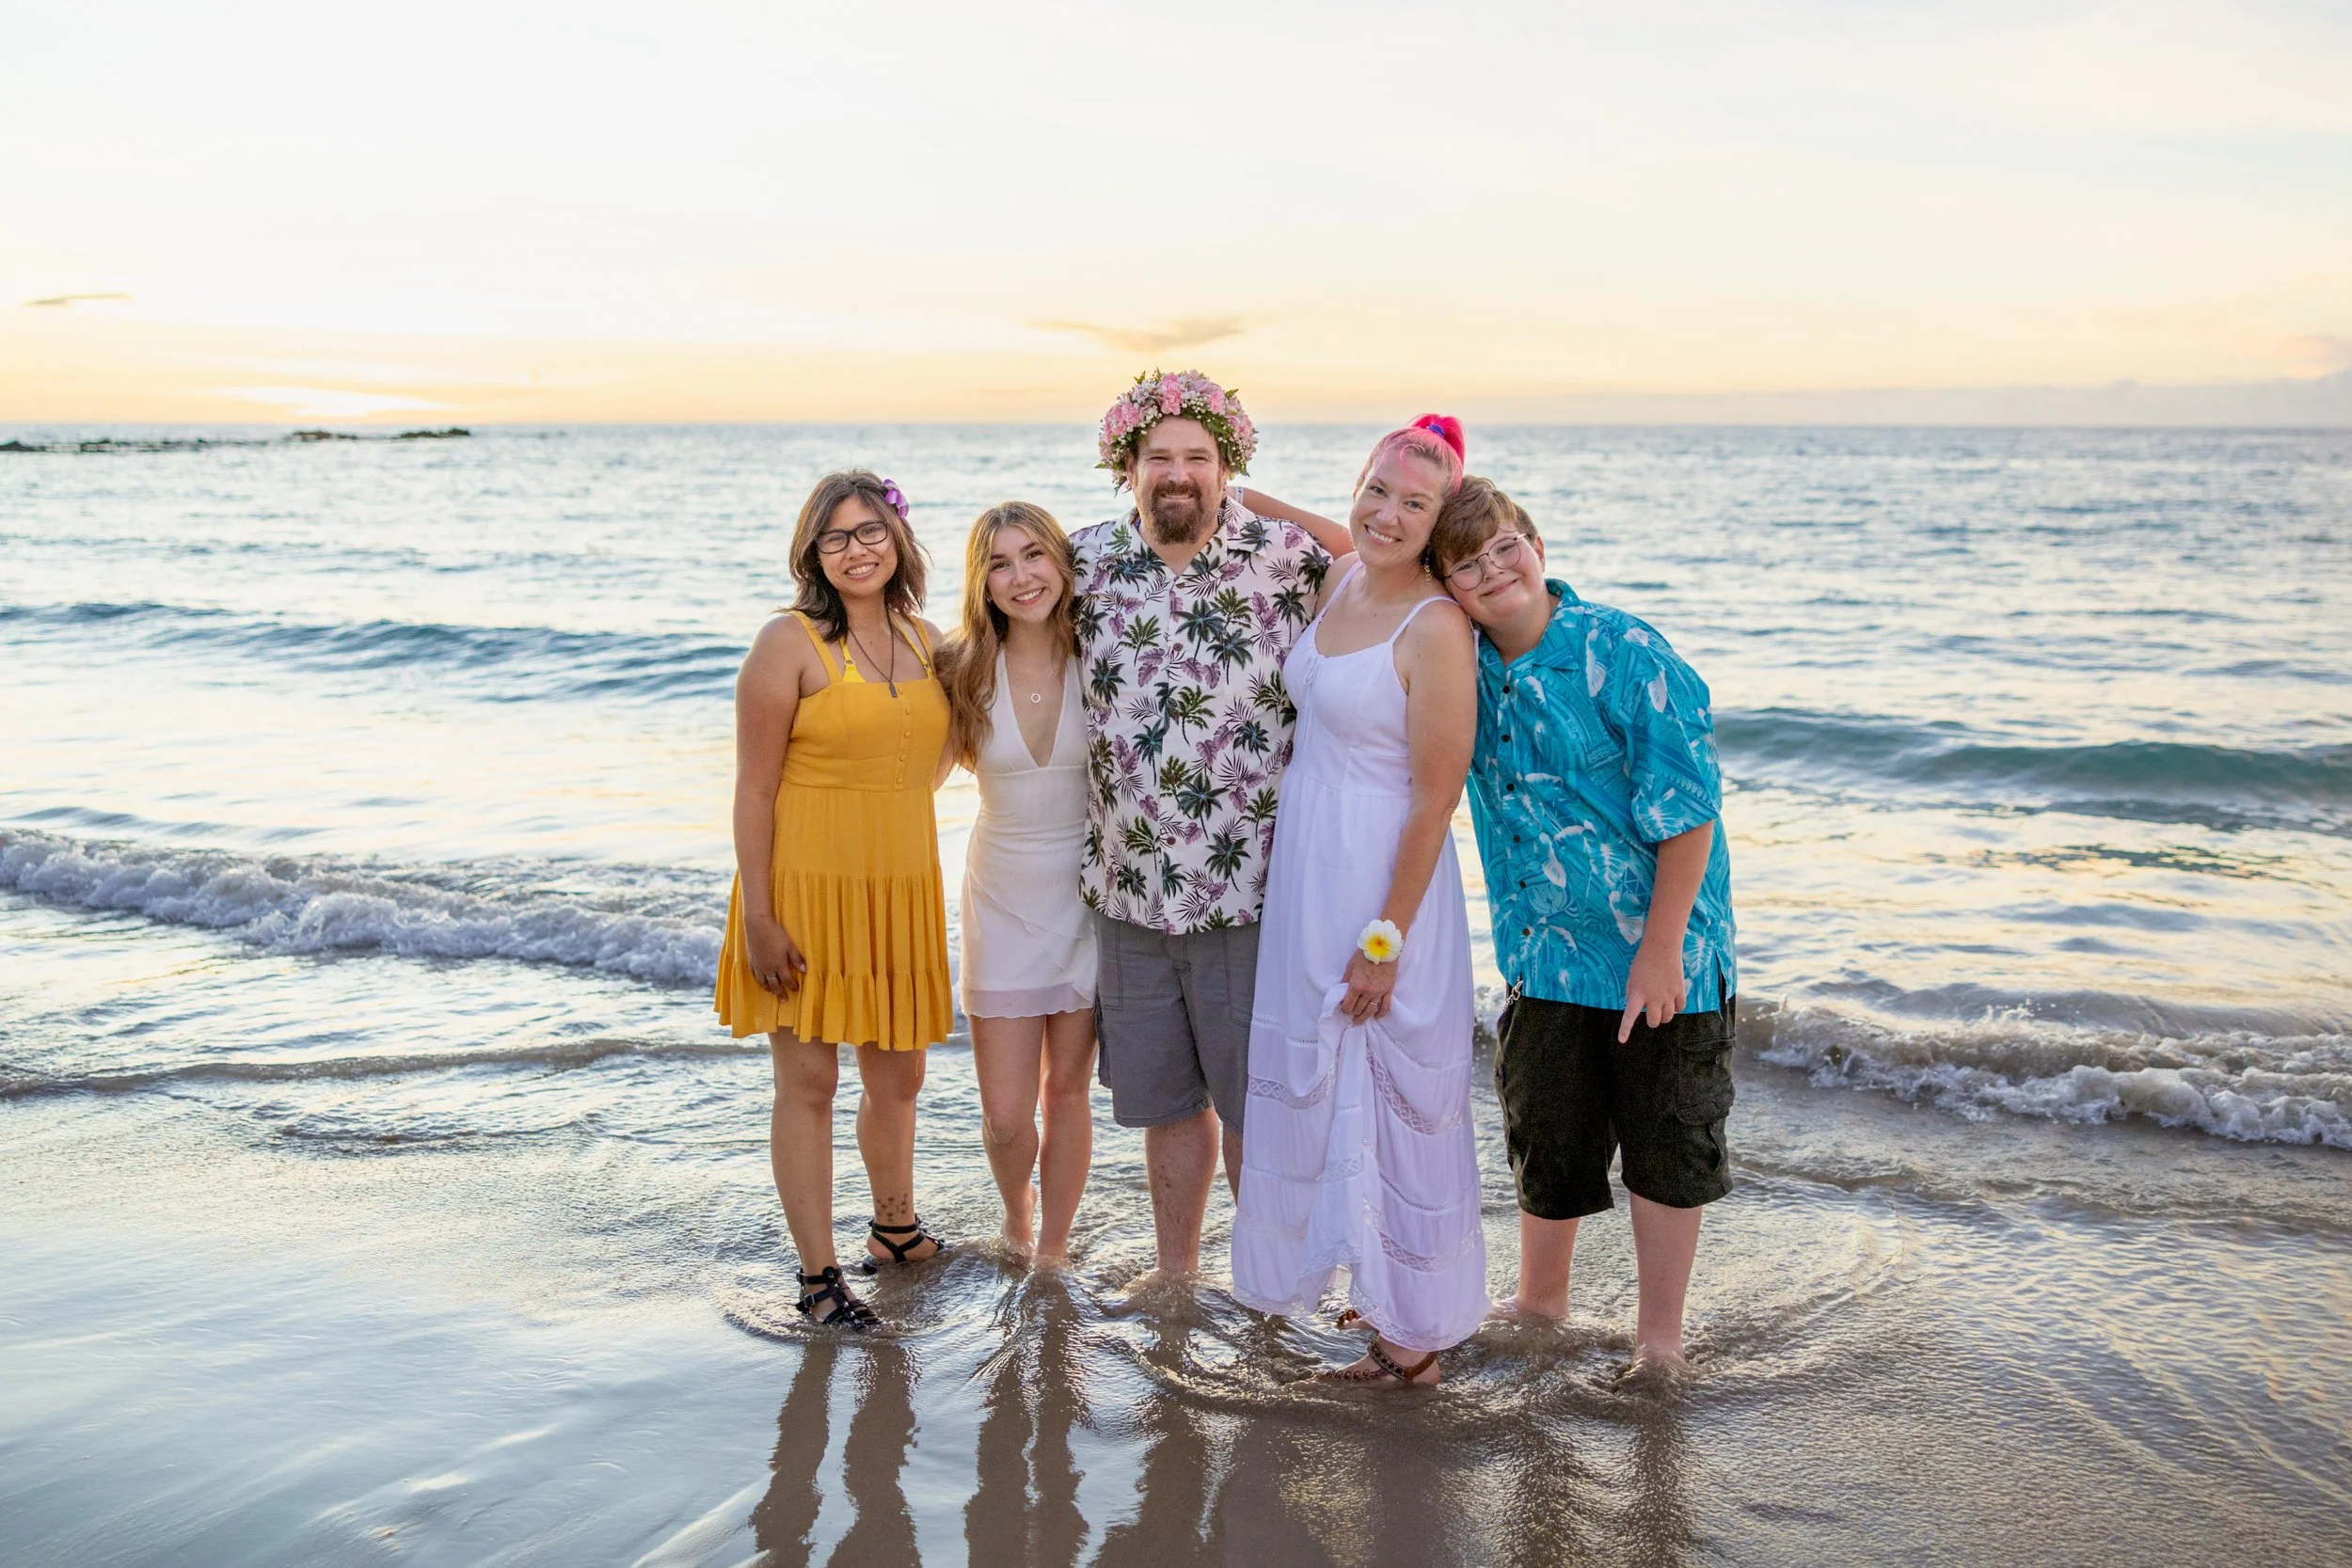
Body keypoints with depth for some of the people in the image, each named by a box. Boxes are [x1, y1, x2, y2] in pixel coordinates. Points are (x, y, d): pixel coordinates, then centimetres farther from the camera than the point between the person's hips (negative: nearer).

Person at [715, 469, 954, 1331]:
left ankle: (895, 1227, 38)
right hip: (806, 889, -6)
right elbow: (754, 788, -11)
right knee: (808, 1082, 1)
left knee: (897, 1077, 16)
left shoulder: (925, 640, 8)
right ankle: (818, 1276, 12)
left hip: (901, 889, 6)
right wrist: (756, 917, -15)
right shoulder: (789, 643, -10)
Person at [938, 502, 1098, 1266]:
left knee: (1067, 1089, 10)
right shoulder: (965, 670, -7)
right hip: (1002, 901, 1)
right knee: (1005, 1114, 2)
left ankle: (1053, 1248, 30)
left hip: (1088, 895, 0)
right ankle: (1018, 1207, 36)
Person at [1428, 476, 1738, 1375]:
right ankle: (1539, 1304, 39)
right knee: (1545, 1138, 17)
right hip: (1545, 954, 5)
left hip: (1658, 947, -5)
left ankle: (1659, 1337, 23)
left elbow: (1687, 812, -17)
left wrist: (1660, 950, -18)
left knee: (1667, 1147, 7)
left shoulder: (1625, 653, -18)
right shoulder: (1463, 664, -2)